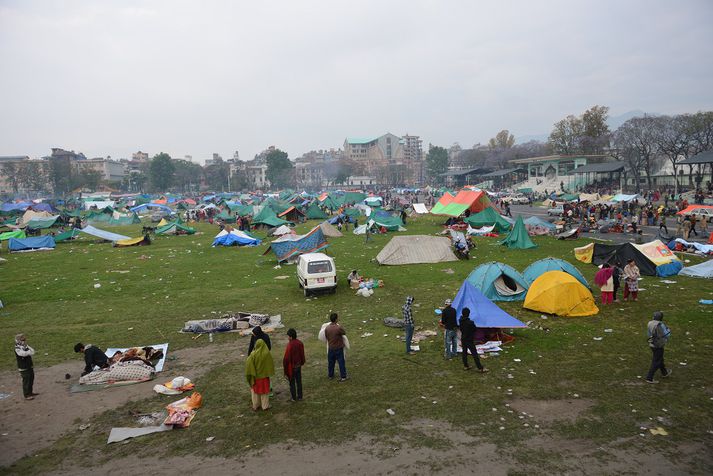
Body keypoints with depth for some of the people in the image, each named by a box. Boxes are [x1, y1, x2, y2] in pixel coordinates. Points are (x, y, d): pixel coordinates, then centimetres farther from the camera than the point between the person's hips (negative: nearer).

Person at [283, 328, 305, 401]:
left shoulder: (289, 345, -27)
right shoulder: (300, 343, -7)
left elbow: (286, 358, -21)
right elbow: (302, 354, 4)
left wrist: (284, 367, -8)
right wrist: (302, 363, 19)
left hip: (291, 367, -6)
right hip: (298, 366, 6)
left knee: (292, 382, 11)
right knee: (299, 381, 18)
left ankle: (294, 397, 22)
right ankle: (300, 396, 28)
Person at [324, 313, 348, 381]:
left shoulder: (326, 328, -10)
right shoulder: (339, 328, -24)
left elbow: (326, 337, 2)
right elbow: (344, 333, -5)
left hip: (330, 348, 4)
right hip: (338, 348, -4)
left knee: (331, 362, 19)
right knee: (341, 362, 8)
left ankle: (330, 375, 33)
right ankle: (343, 376, 14)